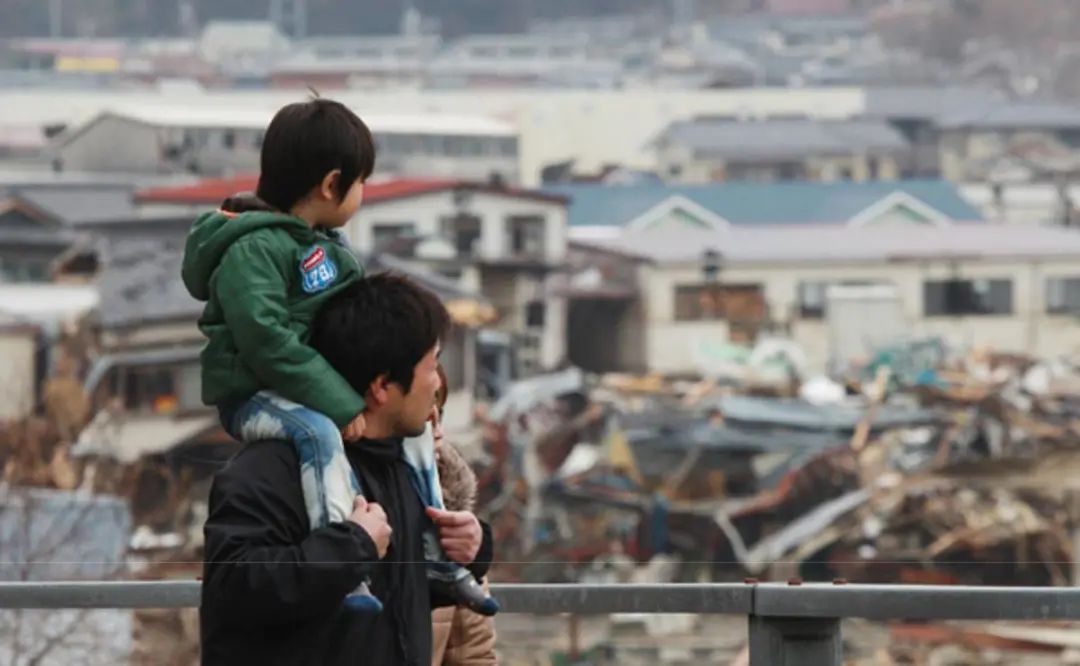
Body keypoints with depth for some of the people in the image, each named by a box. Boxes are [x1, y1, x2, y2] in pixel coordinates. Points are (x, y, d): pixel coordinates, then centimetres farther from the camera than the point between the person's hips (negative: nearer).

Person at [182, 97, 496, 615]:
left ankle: (437, 558, 15)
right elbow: (267, 343, -30)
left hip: (311, 388, 10)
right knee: (321, 433, -37)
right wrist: (340, 404, -31)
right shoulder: (253, 251, -22)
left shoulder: (323, 244, 11)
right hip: (252, 397, -10)